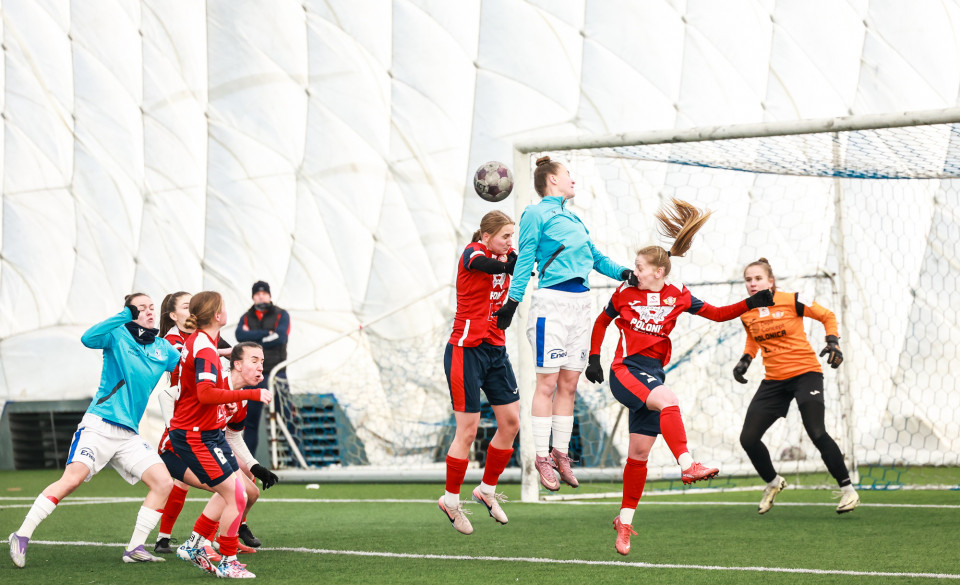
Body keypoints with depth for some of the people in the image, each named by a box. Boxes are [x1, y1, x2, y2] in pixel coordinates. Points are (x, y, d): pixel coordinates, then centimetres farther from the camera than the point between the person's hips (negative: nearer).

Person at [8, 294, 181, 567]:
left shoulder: (162, 349, 13)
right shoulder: (118, 335, -2)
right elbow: (88, 339, -22)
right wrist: (125, 315, -26)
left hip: (129, 434, 6)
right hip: (100, 424, -6)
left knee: (163, 483, -7)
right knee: (72, 479, -20)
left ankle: (135, 548, 1)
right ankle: (22, 537, -11)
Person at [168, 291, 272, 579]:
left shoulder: (196, 340, 8)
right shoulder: (205, 349, -22)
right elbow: (205, 394, -35)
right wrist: (252, 394, -32)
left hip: (210, 432, 10)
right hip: (194, 436, -10)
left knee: (234, 492, 15)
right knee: (236, 497, -8)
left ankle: (193, 546, 23)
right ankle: (227, 563, 5)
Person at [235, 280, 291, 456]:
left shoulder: (281, 315, 6)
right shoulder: (246, 318, 14)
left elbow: (280, 337, -11)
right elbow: (240, 335, -7)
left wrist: (254, 342, -9)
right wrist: (266, 334, -12)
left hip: (275, 371, -3)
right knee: (250, 418, 5)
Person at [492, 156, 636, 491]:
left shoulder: (572, 217, 21)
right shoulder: (536, 213, 0)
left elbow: (594, 257, 25)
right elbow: (525, 260, -5)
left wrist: (622, 273, 10)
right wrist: (512, 301, -11)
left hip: (580, 303, 7)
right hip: (552, 302, -7)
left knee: (569, 384, 7)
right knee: (547, 383, -6)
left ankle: (561, 453, 13)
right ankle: (542, 457, -1)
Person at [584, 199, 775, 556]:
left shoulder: (677, 297, 6)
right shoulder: (624, 294, 4)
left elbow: (717, 314, 8)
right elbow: (601, 323, 19)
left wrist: (750, 304, -4)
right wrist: (594, 358, 14)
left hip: (653, 374, 3)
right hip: (624, 371, -3)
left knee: (639, 452, 3)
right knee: (668, 400, -33)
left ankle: (625, 520, 15)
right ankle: (687, 466, -44)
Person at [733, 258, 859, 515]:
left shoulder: (791, 301, -11)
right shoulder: (746, 314, 2)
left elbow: (827, 316, 2)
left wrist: (833, 342, -12)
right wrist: (745, 359, 7)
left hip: (805, 373, -5)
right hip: (773, 381, 5)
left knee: (817, 434, -20)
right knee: (748, 438, -2)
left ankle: (848, 489, -6)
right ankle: (773, 483, 24)